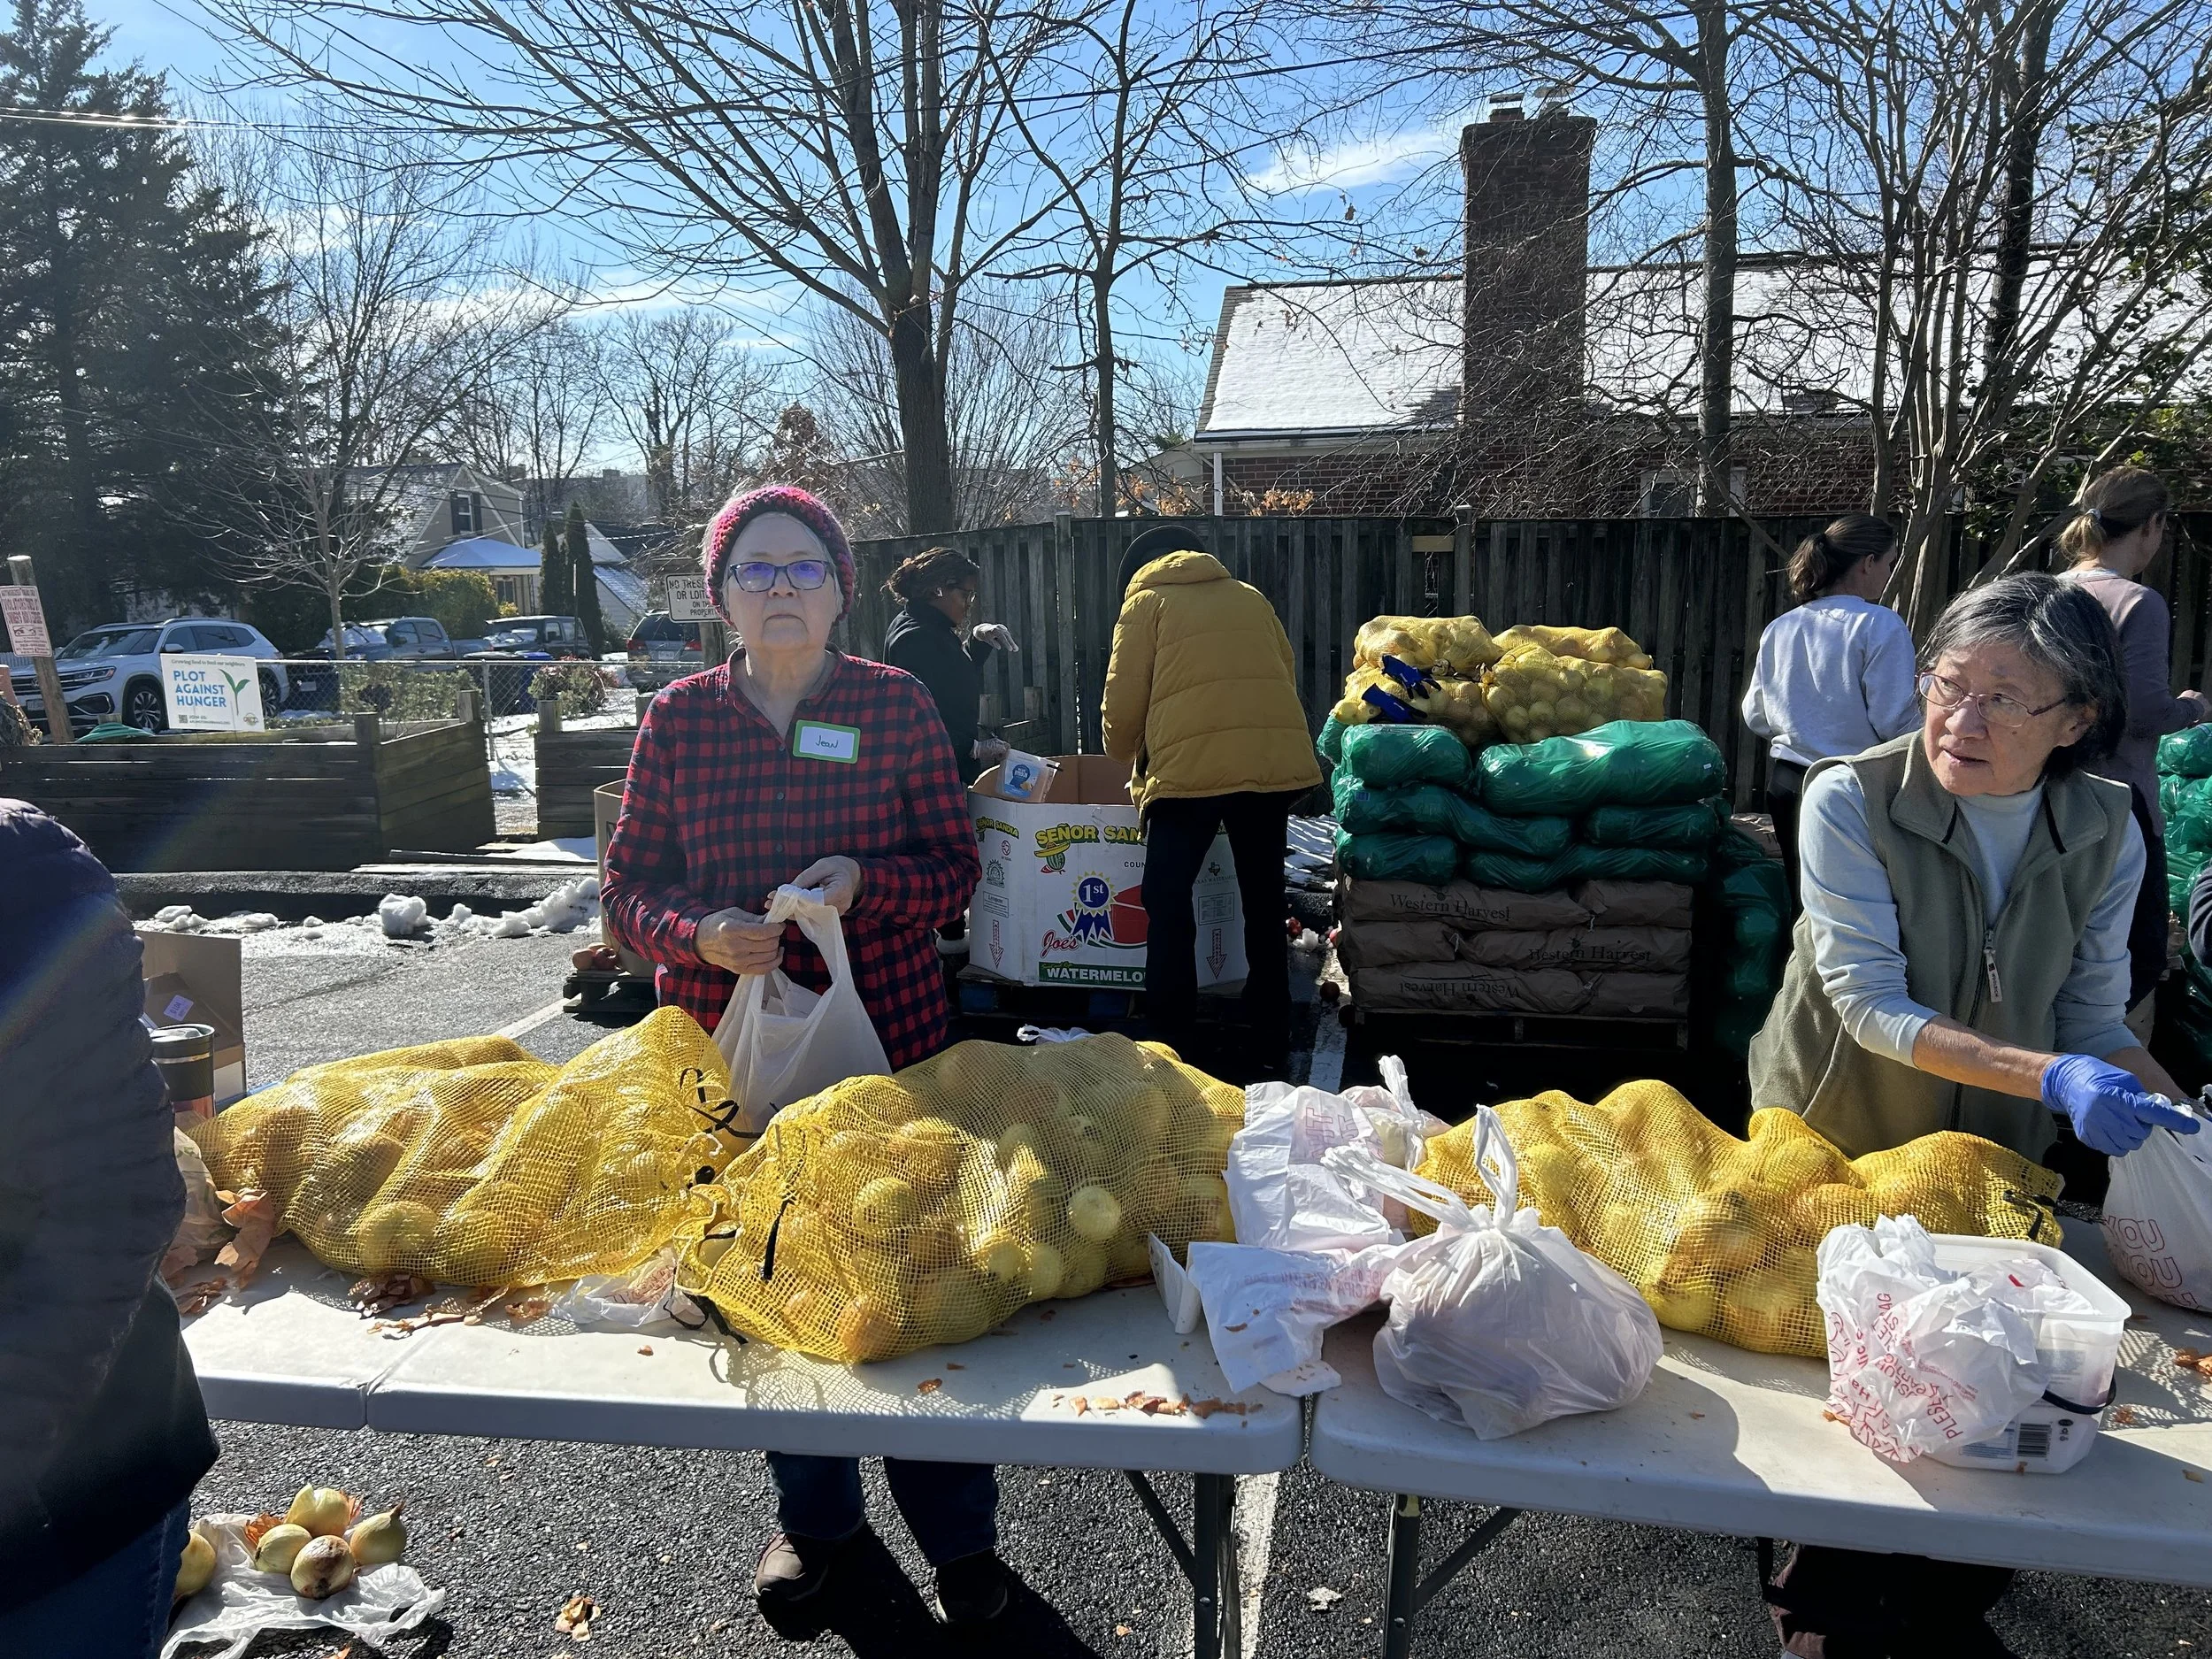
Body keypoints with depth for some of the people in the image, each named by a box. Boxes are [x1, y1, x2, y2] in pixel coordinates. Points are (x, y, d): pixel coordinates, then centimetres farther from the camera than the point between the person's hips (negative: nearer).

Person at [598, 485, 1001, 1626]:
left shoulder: (897, 705, -1)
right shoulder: (677, 717, 2)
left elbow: (955, 872, 0)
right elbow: (628, 889, 3)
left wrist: (865, 880, -19)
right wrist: (702, 933, -17)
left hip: (888, 1037, -1)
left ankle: (959, 1535, 29)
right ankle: (815, 1515, 40)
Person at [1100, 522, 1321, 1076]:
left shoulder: (1146, 601, 11)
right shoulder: (1251, 598, 23)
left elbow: (1122, 704, 7)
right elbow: (1285, 677, 21)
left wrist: (1130, 761, 25)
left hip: (1189, 768, -4)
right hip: (1276, 761, 4)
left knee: (1169, 908, 7)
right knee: (1264, 906, 14)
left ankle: (1171, 1048, 8)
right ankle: (1268, 1048, 21)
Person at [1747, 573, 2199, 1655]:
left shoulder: (2104, 834, -8)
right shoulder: (1851, 801, -21)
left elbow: (2092, 1018, -1)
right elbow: (1871, 1005, -24)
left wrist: (2166, 1111, -19)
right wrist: (2050, 1076, -35)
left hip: (1998, 1156, 4)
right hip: (1834, 1143, -3)